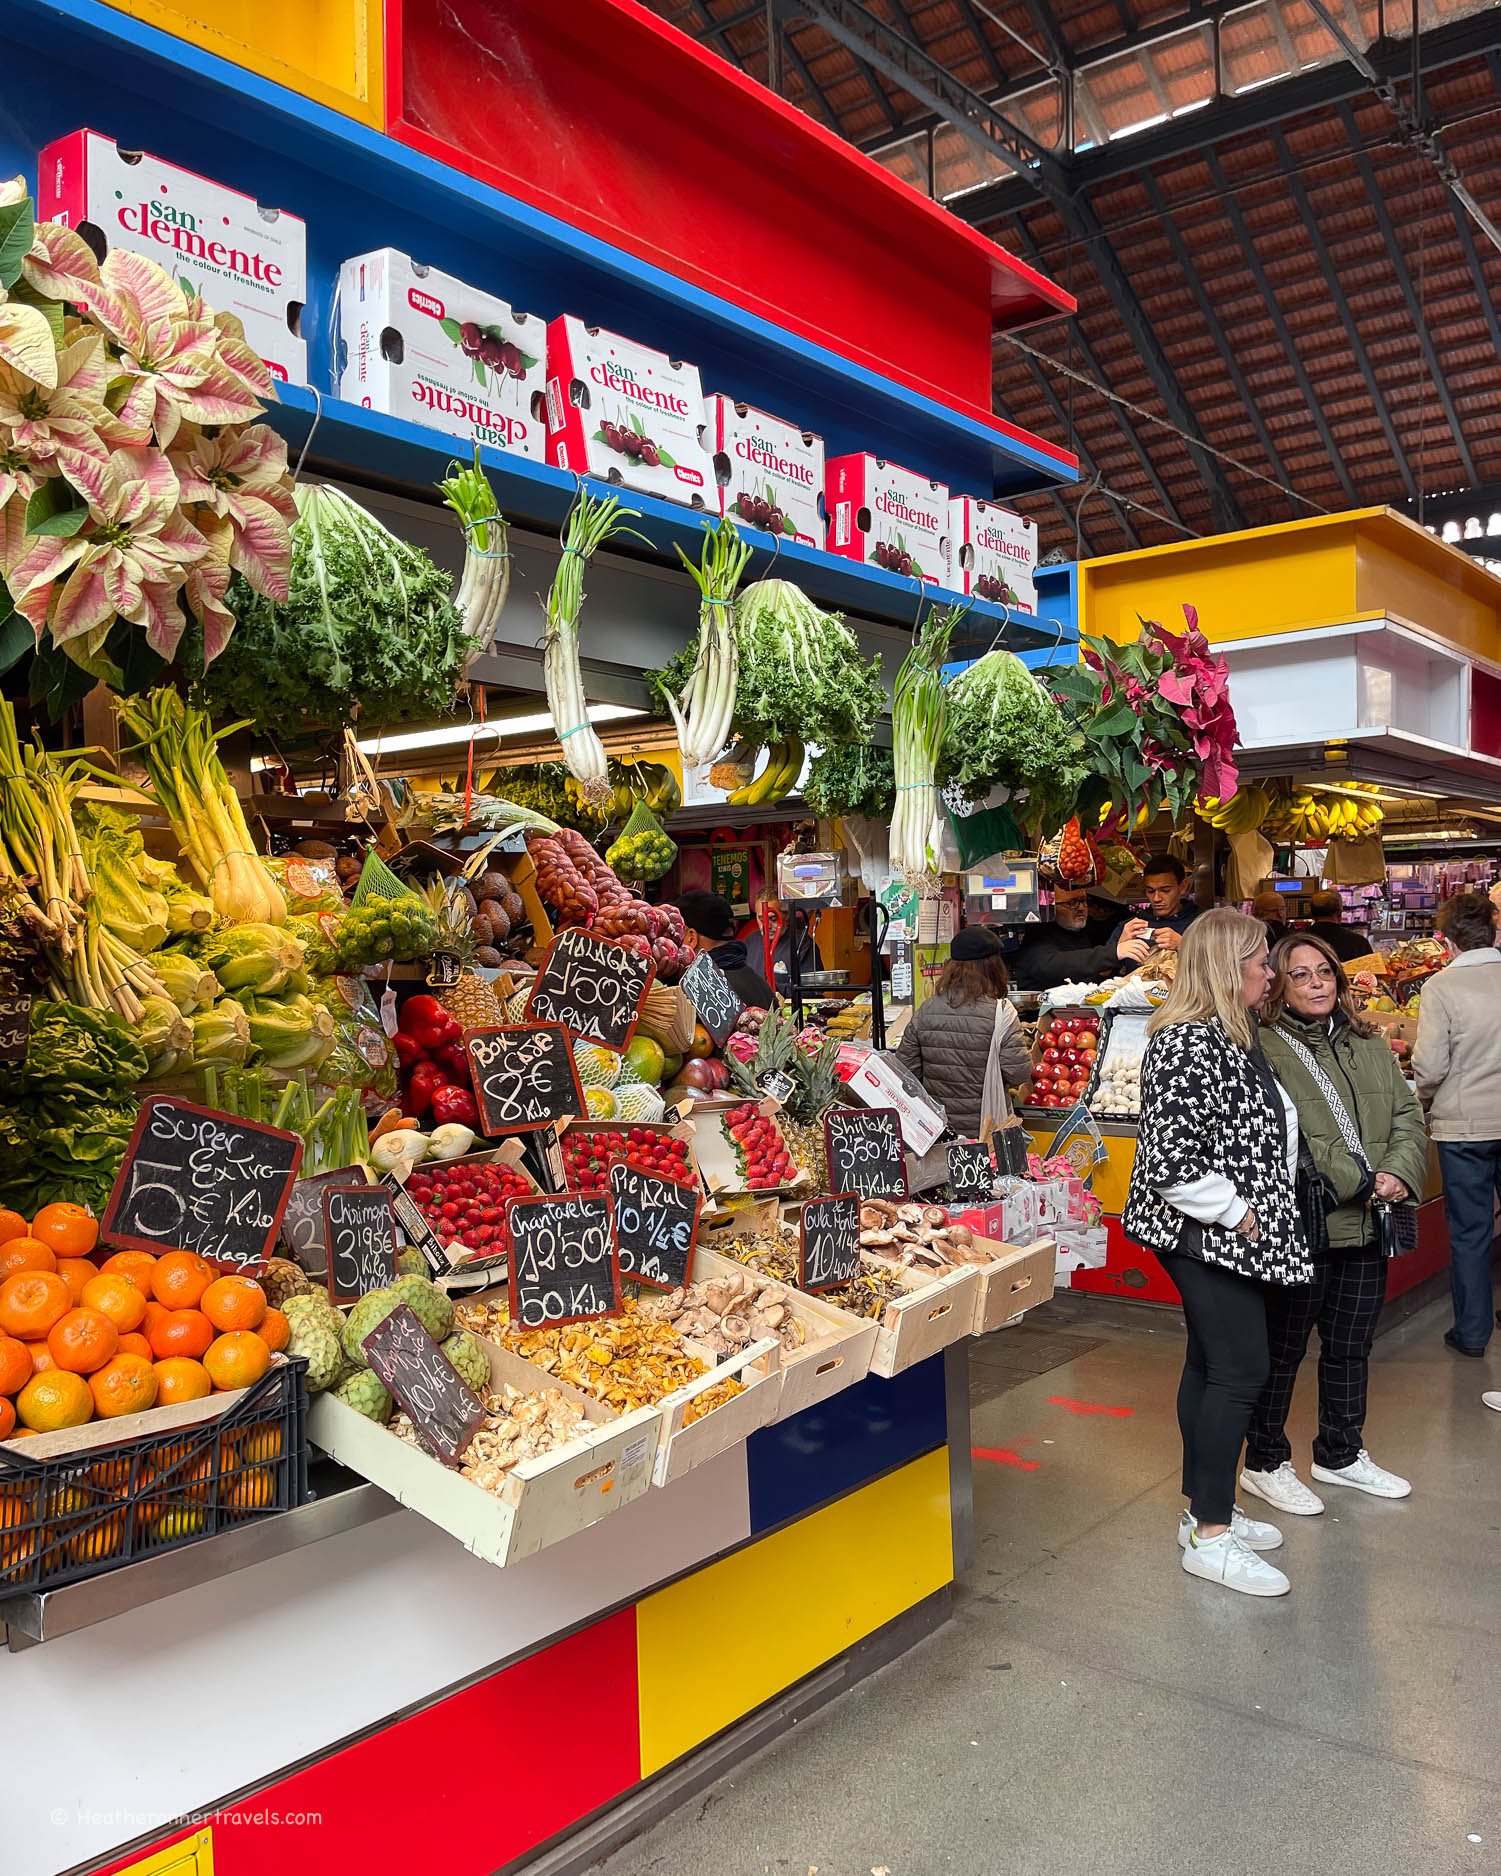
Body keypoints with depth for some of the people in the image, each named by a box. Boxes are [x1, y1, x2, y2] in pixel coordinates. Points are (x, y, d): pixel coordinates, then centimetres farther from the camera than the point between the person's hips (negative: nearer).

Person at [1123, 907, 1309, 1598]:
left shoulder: (1229, 1038, 12)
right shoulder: (1187, 1044, -22)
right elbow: (1170, 1158, -28)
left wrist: (1249, 1214, 16)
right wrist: (1235, 1214, -17)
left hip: (1225, 1241, 10)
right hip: (1209, 1237, -10)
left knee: (1210, 1367, 16)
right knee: (1240, 1370, -5)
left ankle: (1207, 1509, 28)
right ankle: (1209, 1537, 5)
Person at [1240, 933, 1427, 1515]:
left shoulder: (1370, 1045, 10)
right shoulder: (1265, 1048, -13)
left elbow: (1407, 1115, 8)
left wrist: (1400, 1172, -11)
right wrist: (1362, 1180, -19)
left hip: (1367, 1228, 7)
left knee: (1351, 1346, 21)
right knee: (1283, 1351, 7)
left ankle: (1340, 1452, 39)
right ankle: (1266, 1463, 23)